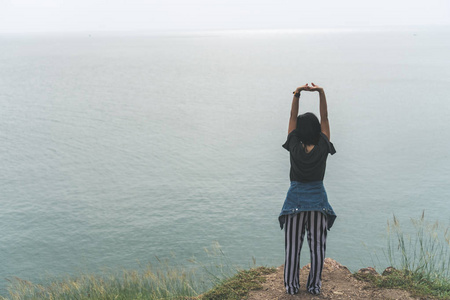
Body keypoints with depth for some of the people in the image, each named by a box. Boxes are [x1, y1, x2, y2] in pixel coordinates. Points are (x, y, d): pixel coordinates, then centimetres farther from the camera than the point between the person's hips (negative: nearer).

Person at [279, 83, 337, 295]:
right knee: (317, 246, 10)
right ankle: (314, 287, 18)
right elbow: (324, 118, -6)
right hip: (317, 200, 0)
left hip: (296, 200, 0)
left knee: (292, 246, 9)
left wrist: (297, 94, -7)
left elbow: (292, 117, -5)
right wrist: (321, 93, -8)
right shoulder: (322, 149, -12)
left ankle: (291, 286, 17)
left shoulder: (295, 148, -13)